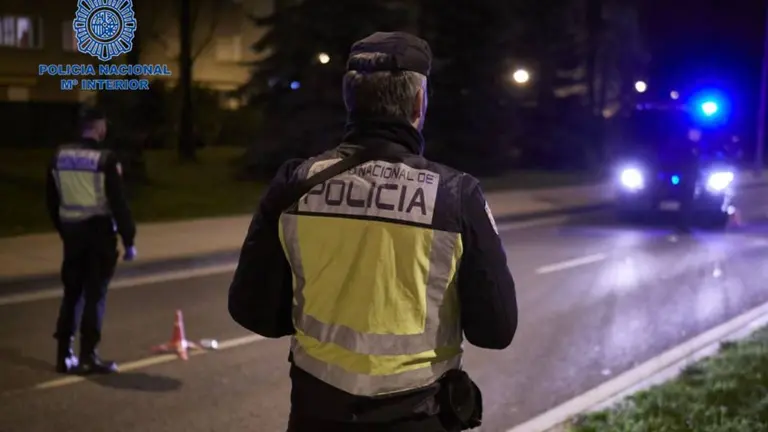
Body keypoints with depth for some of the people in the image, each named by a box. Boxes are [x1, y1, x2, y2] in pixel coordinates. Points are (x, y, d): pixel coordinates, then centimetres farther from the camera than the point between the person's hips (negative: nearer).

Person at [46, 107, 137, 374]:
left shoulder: (59, 157, 6)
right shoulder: (105, 159, -13)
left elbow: (52, 202, 12)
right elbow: (118, 203, -14)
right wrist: (128, 239, -8)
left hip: (72, 232, 6)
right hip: (99, 232, -5)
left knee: (72, 293, 13)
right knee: (94, 294, 0)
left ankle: (64, 355, 15)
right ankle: (88, 356, 1)